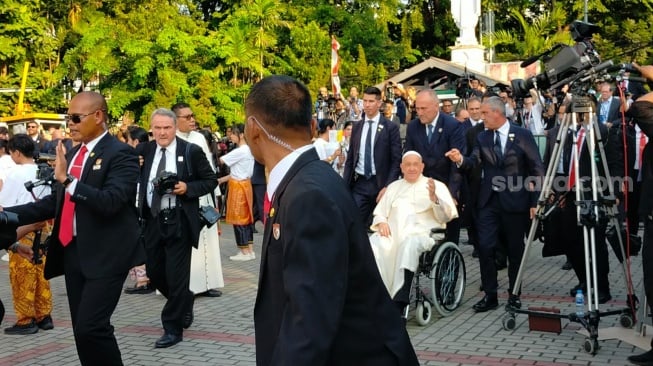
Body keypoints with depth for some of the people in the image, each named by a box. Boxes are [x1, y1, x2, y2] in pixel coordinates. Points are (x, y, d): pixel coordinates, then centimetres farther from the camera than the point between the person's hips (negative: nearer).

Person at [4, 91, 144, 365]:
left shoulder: (120, 154, -9)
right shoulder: (71, 156, 15)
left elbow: (111, 202, -22)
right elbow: (55, 202, 17)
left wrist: (67, 180, -24)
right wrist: (7, 214, 9)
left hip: (104, 255, -8)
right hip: (72, 253, 8)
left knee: (91, 328, -15)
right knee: (83, 331, 11)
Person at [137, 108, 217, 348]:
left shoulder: (191, 151, -4)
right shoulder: (144, 151, 6)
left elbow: (211, 180, 0)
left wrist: (188, 188, -15)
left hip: (179, 222, -5)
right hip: (152, 221, 5)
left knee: (176, 275, -2)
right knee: (154, 272, 12)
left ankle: (173, 329, 11)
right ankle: (184, 302, 40)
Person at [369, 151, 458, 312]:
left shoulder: (437, 186, 17)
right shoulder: (394, 186, 31)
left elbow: (446, 216, 5)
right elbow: (379, 212, 24)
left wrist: (434, 197, -14)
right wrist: (381, 222, 0)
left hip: (421, 232, -3)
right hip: (393, 232, 3)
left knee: (409, 244, -39)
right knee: (372, 244, -31)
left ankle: (399, 303, -41)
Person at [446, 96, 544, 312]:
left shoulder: (523, 135, -2)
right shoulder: (482, 137, 9)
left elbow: (537, 169, -3)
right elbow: (474, 161, -4)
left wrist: (535, 201, -7)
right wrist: (461, 160, -27)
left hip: (515, 200, -3)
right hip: (489, 200, 3)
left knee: (515, 249, 7)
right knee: (485, 247, -3)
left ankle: (514, 294, 21)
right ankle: (490, 295, 7)